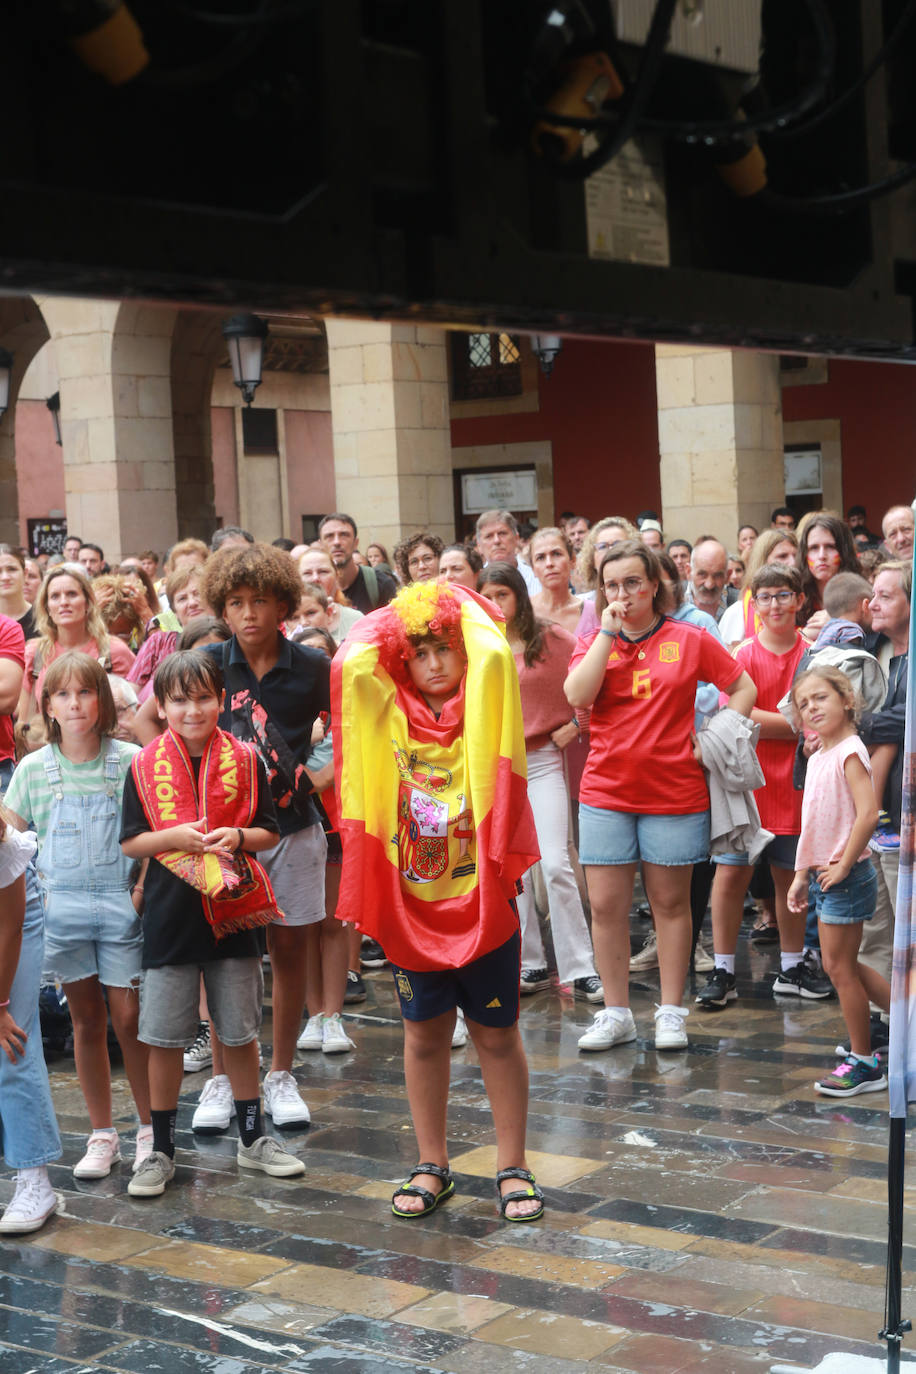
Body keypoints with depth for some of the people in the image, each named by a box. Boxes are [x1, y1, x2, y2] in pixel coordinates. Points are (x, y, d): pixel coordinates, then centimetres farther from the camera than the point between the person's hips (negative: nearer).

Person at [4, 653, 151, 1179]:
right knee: (87, 1021, 10)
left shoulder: (130, 760, -5)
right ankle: (103, 1135, 20)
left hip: (120, 901, -2)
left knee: (129, 1018, -1)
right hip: (63, 903, 2)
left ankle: (151, 1129, 14)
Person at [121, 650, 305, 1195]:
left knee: (241, 1031, 11)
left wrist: (238, 837, -15)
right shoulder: (146, 766, -1)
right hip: (170, 915, -1)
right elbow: (130, 842, 1)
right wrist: (175, 837, -16)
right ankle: (161, 1150, 18)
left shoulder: (245, 761, 1)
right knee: (165, 1038, 5)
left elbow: (268, 832, 5)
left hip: (233, 911, 1)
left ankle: (253, 1138, 26)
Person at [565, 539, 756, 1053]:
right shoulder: (594, 641, 6)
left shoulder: (690, 639, 1)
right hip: (606, 793, 2)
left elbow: (744, 689, 8)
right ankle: (616, 1014, 14)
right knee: (607, 906, 2)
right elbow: (577, 696, -13)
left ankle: (671, 1013, 17)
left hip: (675, 793, -1)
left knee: (671, 902, 7)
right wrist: (607, 631, -11)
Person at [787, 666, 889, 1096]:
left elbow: (867, 813, -27)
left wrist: (843, 866, -22)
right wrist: (801, 876, 17)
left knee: (840, 968, -2)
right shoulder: (817, 759, 12)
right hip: (823, 876, 9)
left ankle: (864, 1064, 9)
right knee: (839, 966, 15)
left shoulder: (849, 753, -16)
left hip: (846, 878, -9)